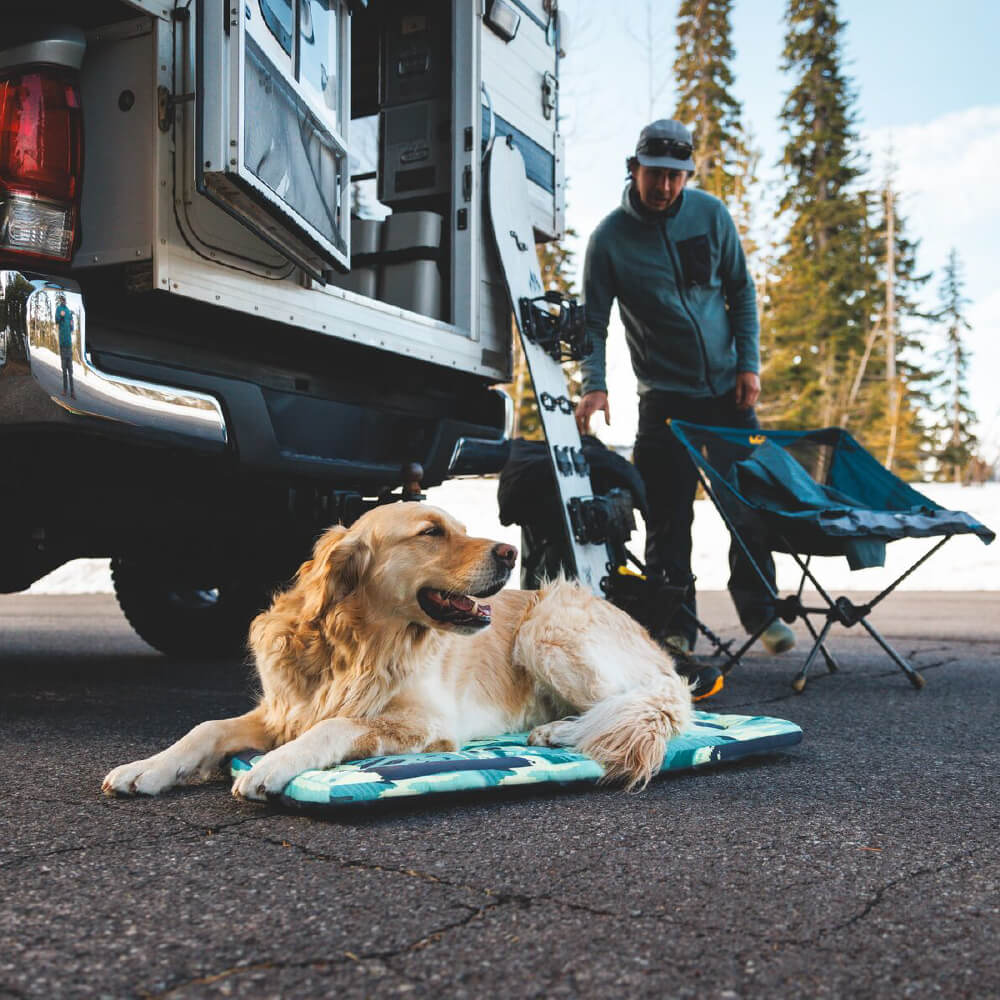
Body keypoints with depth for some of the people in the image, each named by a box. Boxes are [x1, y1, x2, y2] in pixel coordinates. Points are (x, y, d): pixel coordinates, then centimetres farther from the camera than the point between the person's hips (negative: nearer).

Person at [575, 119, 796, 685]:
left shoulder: (711, 215, 1)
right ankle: (677, 626, 9)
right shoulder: (610, 237, -7)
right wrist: (594, 384, -21)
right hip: (665, 394, -3)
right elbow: (594, 320, -6)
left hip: (727, 387, 3)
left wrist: (748, 363, -1)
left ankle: (759, 609, 22)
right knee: (669, 517, -3)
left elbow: (741, 291, 7)